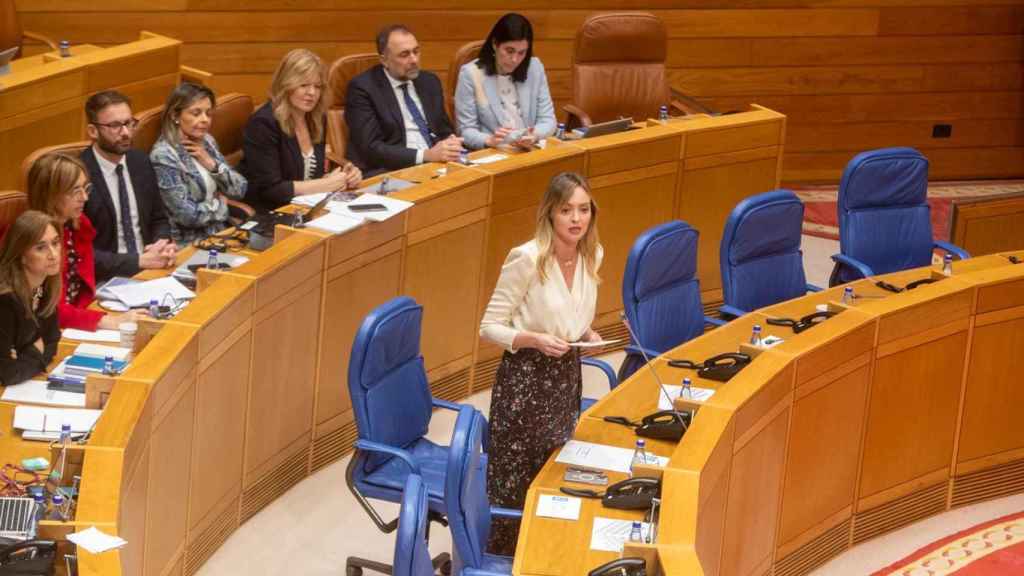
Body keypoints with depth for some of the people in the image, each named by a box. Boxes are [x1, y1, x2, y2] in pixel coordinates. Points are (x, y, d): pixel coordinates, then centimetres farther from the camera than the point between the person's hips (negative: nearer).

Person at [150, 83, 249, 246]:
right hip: (189, 244, -7)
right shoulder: (164, 155, -16)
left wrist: (211, 163, -9)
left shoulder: (207, 141, 6)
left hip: (221, 232, 7)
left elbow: (240, 189, 5)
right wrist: (221, 203, -3)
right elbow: (188, 215, -20)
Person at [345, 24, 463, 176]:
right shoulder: (363, 88, -5)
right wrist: (426, 155, -21)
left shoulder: (430, 82, 13)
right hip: (390, 172, -6)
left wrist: (451, 144, -6)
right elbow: (371, 148, -13)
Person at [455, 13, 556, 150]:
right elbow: (466, 131, -6)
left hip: (530, 152, 1)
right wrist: (489, 140, -25)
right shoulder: (470, 73, -5)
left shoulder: (535, 67, 4)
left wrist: (534, 136, -17)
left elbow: (548, 120, 5)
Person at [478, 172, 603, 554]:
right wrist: (535, 340, -28)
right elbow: (490, 328, -14)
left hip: (567, 376, 6)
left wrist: (587, 334, -2)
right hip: (524, 379, -6)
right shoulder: (526, 259, -19)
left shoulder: (592, 255, 1)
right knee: (515, 481, 2)